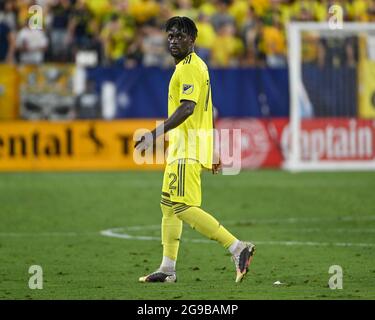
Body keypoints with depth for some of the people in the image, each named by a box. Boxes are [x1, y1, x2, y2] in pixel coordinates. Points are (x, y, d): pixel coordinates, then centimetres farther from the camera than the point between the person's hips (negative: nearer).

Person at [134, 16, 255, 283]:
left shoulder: (189, 68, -14)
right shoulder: (198, 66, 19)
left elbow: (187, 108, -27)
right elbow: (205, 111, 23)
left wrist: (155, 134, -30)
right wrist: (213, 152, 25)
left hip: (187, 150, -11)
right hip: (182, 149, 11)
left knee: (183, 207, -15)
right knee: (168, 205, 14)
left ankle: (238, 248, -19)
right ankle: (168, 269, 18)